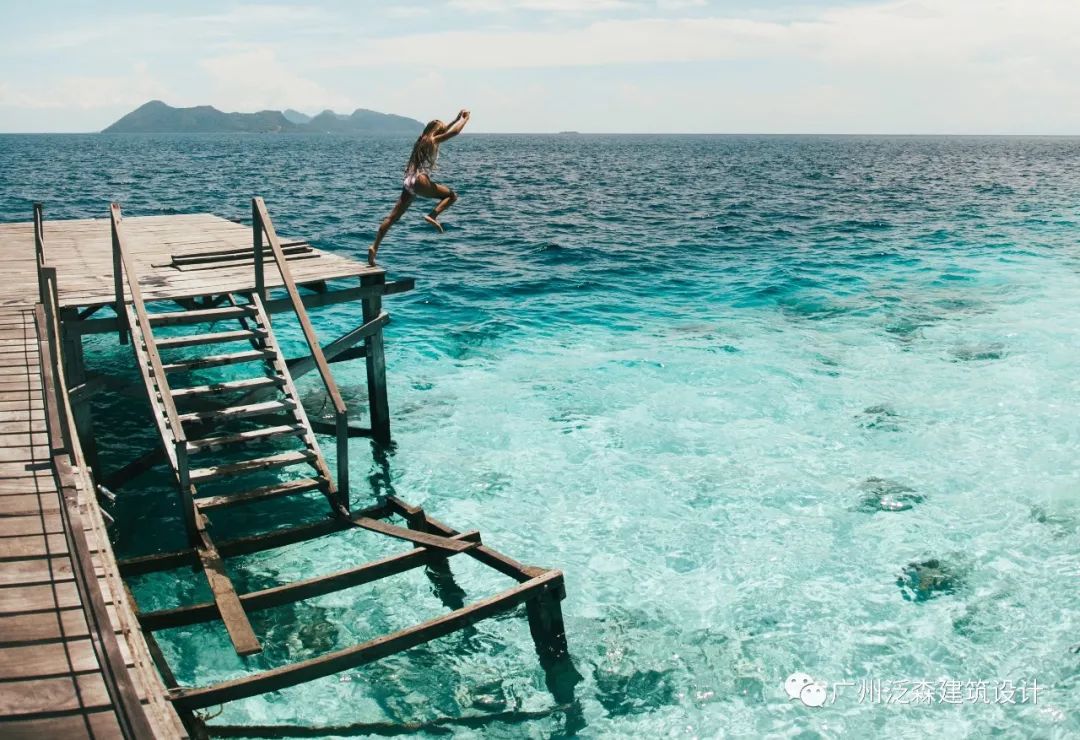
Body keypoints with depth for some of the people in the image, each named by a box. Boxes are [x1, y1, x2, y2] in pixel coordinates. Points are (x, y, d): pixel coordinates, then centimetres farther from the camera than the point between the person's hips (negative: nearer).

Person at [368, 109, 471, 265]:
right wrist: (465, 119, 18)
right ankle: (432, 215, -17)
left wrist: (457, 119, 44)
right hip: (420, 181, -8)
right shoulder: (432, 141, 0)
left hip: (408, 182, 8)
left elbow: (441, 131, 40)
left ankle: (374, 246, -5)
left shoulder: (422, 140, 23)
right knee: (452, 195, 5)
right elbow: (454, 132, 0)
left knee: (392, 217, 3)